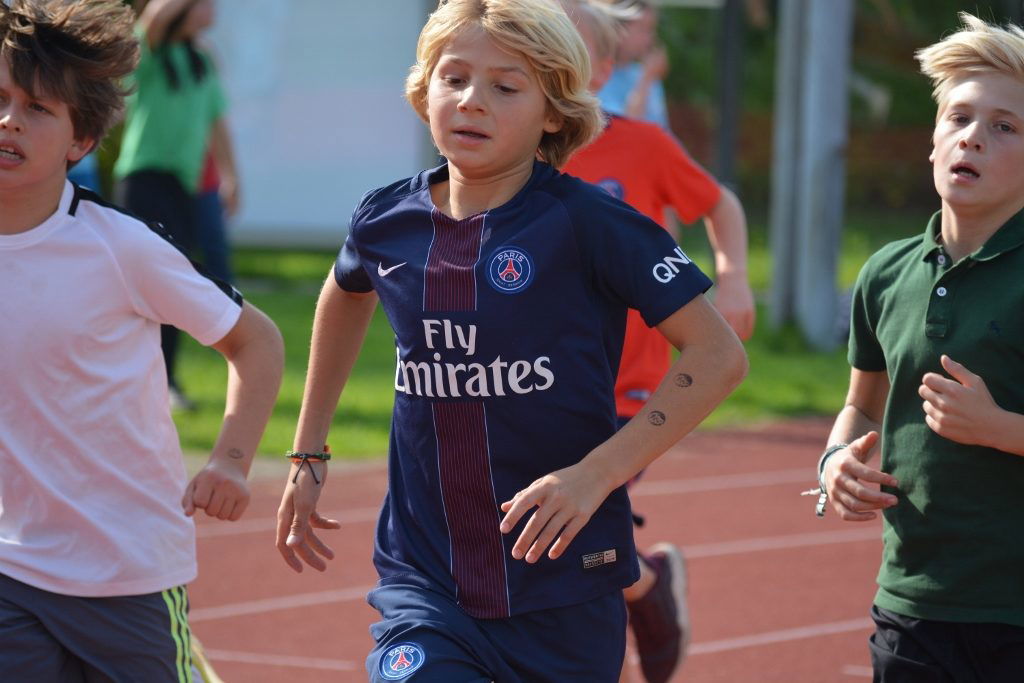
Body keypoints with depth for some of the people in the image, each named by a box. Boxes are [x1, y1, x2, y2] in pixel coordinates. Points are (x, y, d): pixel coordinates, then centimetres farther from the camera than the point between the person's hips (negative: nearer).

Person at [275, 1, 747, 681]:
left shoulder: (588, 222, -11)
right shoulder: (387, 221, 2)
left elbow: (718, 355, -11)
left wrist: (595, 473, -19)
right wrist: (309, 455, 26)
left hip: (565, 589, -2)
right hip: (424, 580, 2)